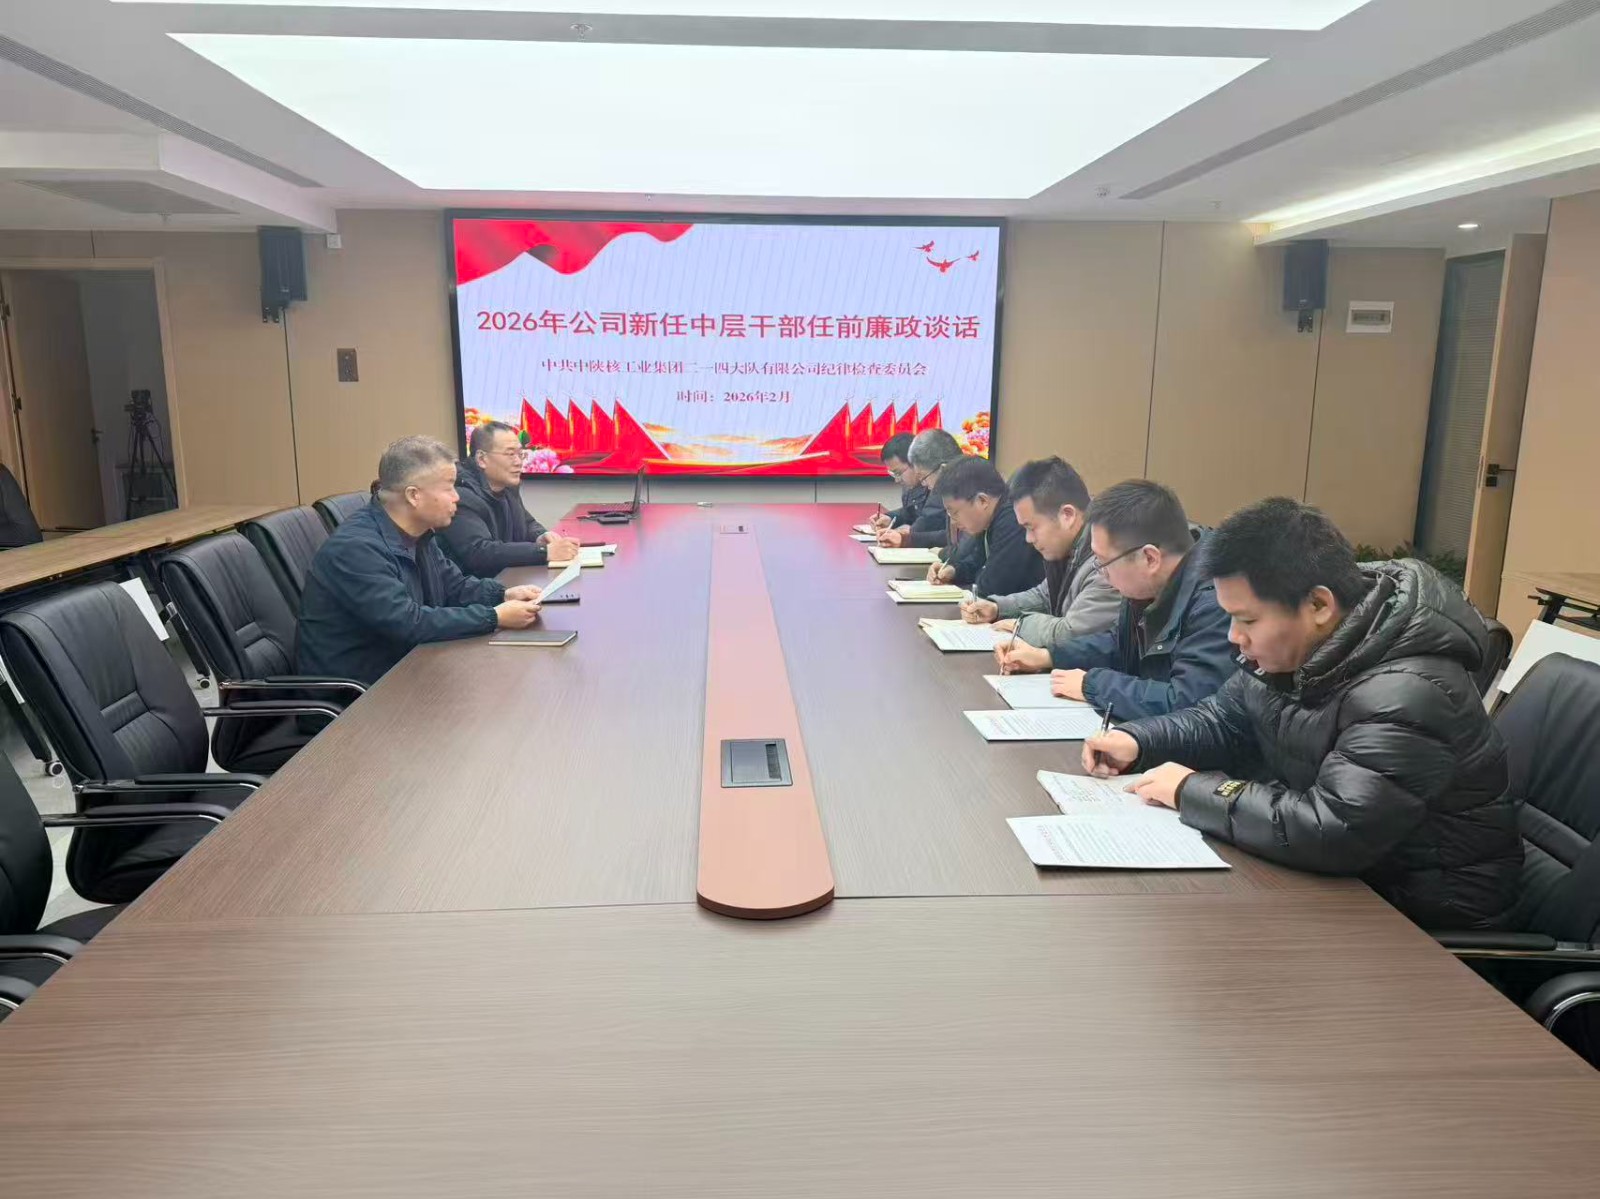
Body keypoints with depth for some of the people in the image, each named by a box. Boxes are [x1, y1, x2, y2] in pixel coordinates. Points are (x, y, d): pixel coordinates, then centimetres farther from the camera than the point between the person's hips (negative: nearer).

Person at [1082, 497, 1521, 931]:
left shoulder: (1406, 695, -31)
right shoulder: (1294, 648, -4)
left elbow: (1330, 834, -40)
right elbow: (1226, 720, 11)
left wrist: (1193, 792, -28)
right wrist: (1138, 741, -7)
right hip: (1335, 873, 7)